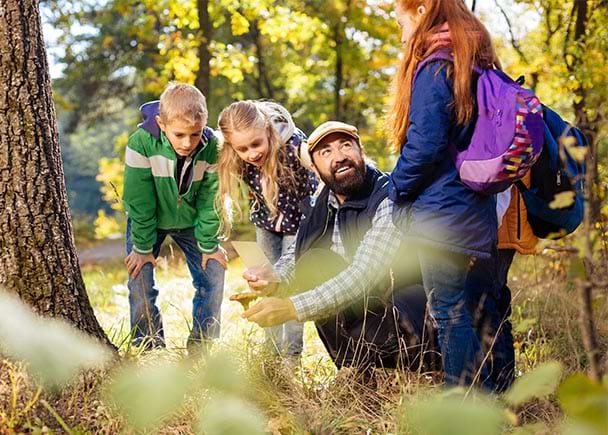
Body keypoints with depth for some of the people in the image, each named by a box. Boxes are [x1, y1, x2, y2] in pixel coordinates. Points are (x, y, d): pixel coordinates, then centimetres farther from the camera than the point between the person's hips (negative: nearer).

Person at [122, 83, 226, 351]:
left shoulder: (211, 148, -25)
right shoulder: (141, 143, -32)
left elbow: (209, 201, -13)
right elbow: (139, 201, -23)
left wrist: (209, 245, -10)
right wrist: (143, 247, -17)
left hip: (191, 221, 2)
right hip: (148, 220, -2)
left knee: (213, 274, -3)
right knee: (140, 279, -12)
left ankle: (202, 346, 9)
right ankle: (148, 347, 4)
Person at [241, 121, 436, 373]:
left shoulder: (389, 199, -22)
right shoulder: (324, 203, 0)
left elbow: (364, 276, -32)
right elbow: (295, 253, 5)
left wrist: (292, 308, -38)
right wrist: (274, 279, -20)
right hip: (365, 300, 7)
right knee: (312, 262, -17)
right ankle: (358, 369, -7)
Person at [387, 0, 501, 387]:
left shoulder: (434, 69, -12)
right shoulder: (479, 67, 15)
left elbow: (425, 145, -19)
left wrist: (397, 188, -5)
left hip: (441, 211, -9)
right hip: (476, 208, 9)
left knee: (449, 312, -3)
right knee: (463, 310, 15)